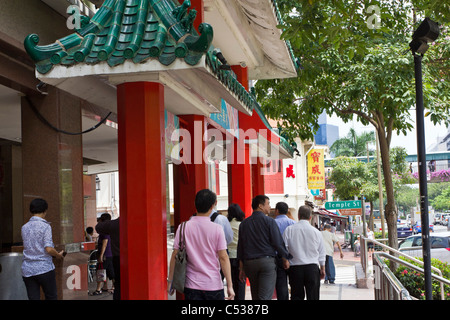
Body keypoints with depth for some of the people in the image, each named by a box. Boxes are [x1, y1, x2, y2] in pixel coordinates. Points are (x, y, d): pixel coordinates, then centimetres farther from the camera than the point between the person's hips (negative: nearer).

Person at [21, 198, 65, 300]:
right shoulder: (45, 226, -9)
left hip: (27, 271, 5)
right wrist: (59, 255, 3)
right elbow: (48, 249, -17)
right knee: (51, 297, 10)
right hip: (44, 268, -4)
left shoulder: (24, 227, 8)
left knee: (33, 298, 5)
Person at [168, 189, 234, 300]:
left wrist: (170, 280, 8)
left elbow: (175, 255, -1)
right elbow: (223, 257, -8)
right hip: (214, 285, -1)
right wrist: (229, 285, -5)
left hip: (191, 286, 1)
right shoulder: (217, 229, -7)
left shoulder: (183, 227, -2)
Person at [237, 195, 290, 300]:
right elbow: (278, 242, -6)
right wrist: (285, 259, 9)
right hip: (267, 261, -5)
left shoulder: (244, 223, 10)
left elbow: (240, 247, 11)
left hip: (249, 263, 5)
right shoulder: (269, 221, -5)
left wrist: (241, 268, 15)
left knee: (255, 296, 15)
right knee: (265, 296, -10)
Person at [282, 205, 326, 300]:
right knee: (313, 296, 3)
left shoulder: (289, 230, -1)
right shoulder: (316, 232, 1)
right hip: (312, 267, 0)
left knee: (296, 296, 6)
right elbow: (321, 252, 9)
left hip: (295, 267, 0)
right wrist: (322, 268, 19)